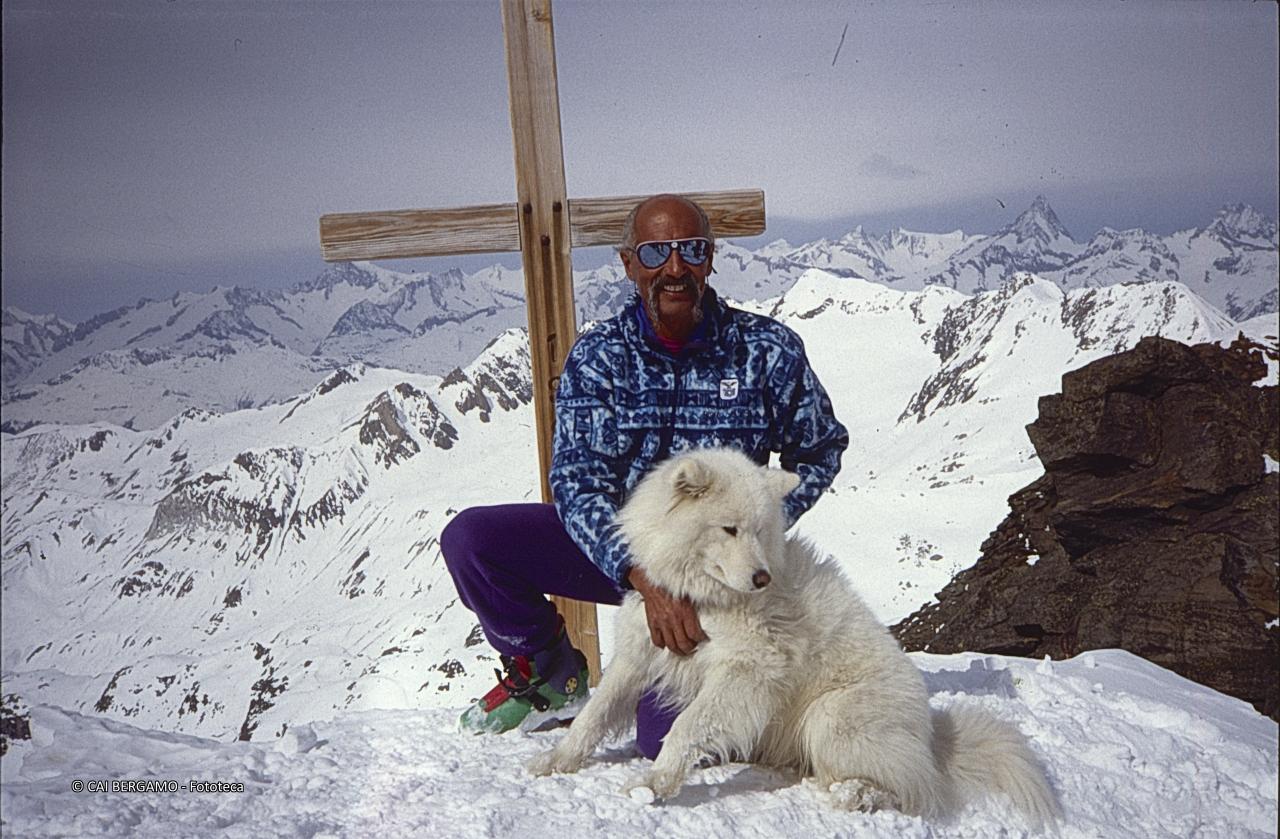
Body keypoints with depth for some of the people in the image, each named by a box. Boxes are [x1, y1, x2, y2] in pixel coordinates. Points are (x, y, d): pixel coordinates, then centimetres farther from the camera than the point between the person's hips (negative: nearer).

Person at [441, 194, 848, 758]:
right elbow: (577, 481, -17)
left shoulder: (769, 351, -9)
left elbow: (819, 453, 4)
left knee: (669, 741, -18)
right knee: (469, 539, -20)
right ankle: (549, 673, 9)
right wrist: (645, 579, -33)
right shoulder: (596, 356, -9)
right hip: (614, 547, 2)